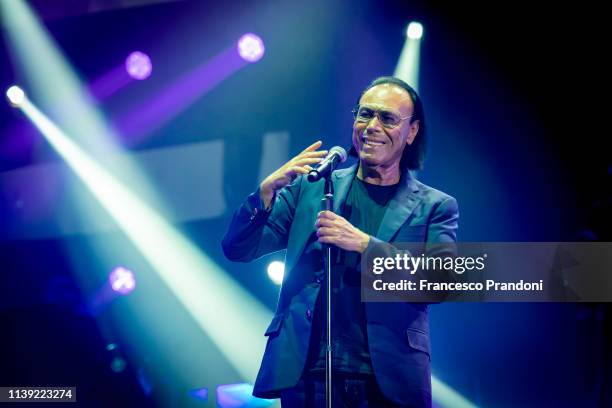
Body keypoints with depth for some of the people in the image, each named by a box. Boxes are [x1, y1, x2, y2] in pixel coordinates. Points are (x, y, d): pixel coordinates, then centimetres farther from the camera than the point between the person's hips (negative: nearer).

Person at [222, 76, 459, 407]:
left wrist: (363, 243, -19)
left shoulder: (435, 206, 7)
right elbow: (238, 250, 5)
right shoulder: (310, 187, 10)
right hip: (305, 376, 1)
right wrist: (268, 189, -12)